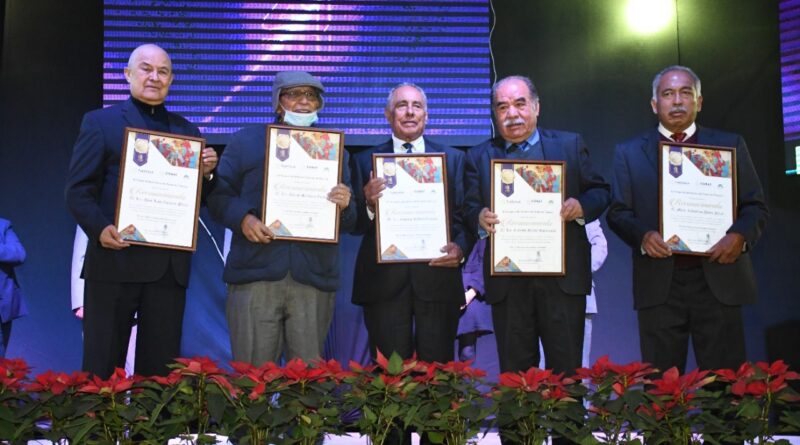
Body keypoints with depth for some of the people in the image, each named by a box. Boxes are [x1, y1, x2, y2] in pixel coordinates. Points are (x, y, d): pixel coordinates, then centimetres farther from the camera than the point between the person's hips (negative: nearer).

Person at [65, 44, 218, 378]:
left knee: (160, 365, 9)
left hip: (169, 264, 4)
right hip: (115, 258, -3)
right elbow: (78, 190, -2)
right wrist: (100, 229, -19)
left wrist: (207, 172, -7)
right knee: (102, 366, 3)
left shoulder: (187, 130, 16)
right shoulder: (100, 122, 5)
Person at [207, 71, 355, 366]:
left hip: (314, 278, 2)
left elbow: (349, 224, 14)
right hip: (255, 274, -1)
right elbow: (220, 195, 6)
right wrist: (243, 218, -13)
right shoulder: (246, 141, 12)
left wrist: (345, 205, -8)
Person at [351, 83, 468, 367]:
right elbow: (356, 225, 3)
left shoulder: (453, 159, 10)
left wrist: (460, 247, -14)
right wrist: (369, 205, -18)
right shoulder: (365, 161, 7)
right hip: (383, 281, 0)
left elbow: (465, 215, 5)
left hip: (438, 277, 1)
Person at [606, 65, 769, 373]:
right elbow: (618, 212, 7)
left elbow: (755, 206, 9)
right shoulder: (629, 152, 11)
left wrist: (740, 235, -12)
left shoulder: (731, 145, 12)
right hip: (659, 284, 0)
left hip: (719, 281, 0)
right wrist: (643, 235, -14)